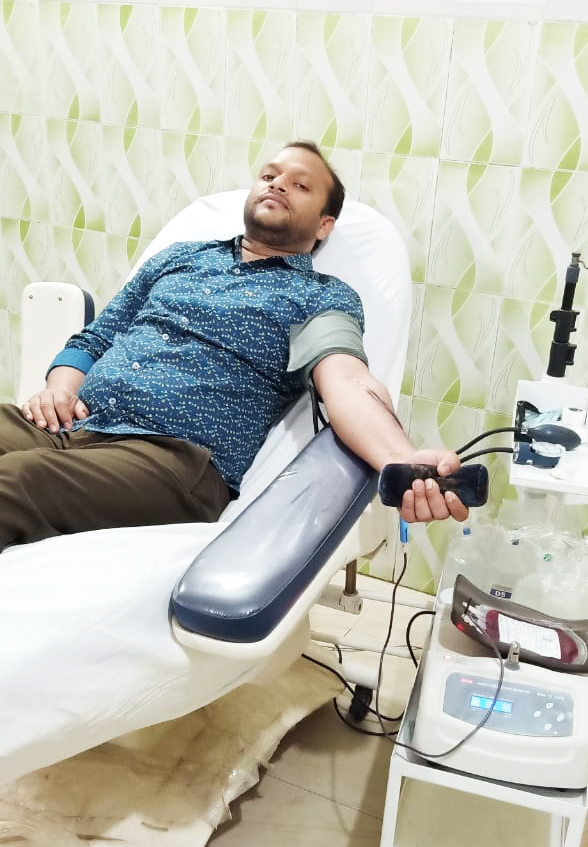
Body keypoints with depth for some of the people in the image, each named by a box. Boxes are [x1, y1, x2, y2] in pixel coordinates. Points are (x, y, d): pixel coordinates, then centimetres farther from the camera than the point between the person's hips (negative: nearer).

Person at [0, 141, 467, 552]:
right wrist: (61, 387, 3)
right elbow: (92, 340, 26)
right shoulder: (179, 256, 24)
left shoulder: (323, 297, 9)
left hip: (174, 454, -5)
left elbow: (345, 379, -12)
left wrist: (403, 462, -33)